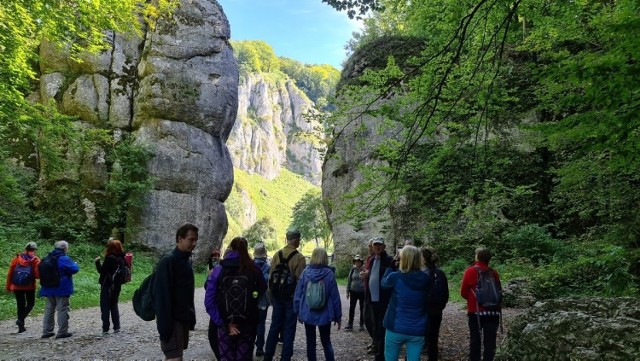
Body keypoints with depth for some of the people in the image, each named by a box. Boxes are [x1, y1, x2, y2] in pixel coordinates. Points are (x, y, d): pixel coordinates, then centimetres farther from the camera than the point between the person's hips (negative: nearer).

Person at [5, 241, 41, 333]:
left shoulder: (16, 258, 1)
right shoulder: (35, 260, -9)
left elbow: (10, 273, 3)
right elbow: (38, 275, -14)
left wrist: (8, 286, 12)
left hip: (17, 286, 3)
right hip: (30, 287, -3)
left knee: (20, 305, 11)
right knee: (30, 303, 13)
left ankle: (21, 327, 14)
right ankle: (21, 320, -9)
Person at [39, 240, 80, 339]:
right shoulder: (64, 259, -15)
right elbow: (74, 269, -16)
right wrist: (75, 264, 4)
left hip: (49, 288, 7)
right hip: (62, 289, -7)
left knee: (49, 309, 14)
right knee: (62, 309, -2)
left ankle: (46, 331, 18)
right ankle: (62, 332, 0)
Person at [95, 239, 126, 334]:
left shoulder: (110, 258, -17)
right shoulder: (122, 259, 4)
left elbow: (101, 270, -15)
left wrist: (97, 262, -4)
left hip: (107, 286, -7)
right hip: (117, 286, 7)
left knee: (105, 308, 1)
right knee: (114, 306, 15)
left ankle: (105, 329, 2)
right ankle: (117, 327, 14)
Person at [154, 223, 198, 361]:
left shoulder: (187, 260, 10)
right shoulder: (167, 261, -16)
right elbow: (162, 296, -20)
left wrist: (191, 318, 12)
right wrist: (165, 326, -22)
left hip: (184, 319, 8)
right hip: (172, 320, -8)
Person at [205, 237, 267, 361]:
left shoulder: (218, 270, -8)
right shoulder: (254, 270, -9)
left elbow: (209, 302, -13)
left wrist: (225, 324, -12)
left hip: (225, 325, 0)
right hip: (248, 325, 0)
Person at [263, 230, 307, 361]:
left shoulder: (277, 255, 0)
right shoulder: (299, 258, -13)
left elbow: (270, 276, 3)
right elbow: (300, 281, -15)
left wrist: (271, 296, 12)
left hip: (277, 295, 4)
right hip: (292, 297, -4)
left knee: (274, 325, 15)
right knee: (289, 328, 6)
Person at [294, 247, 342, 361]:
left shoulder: (305, 272, -5)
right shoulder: (329, 274, -10)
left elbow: (298, 294, -1)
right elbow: (335, 297, -7)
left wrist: (298, 312, 10)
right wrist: (338, 316, 2)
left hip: (307, 314, 1)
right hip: (324, 315, -1)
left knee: (310, 342, 14)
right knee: (326, 342, 15)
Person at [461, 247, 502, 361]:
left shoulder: (470, 271, -6)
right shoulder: (494, 273, 1)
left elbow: (463, 293, -1)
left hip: (475, 311, -2)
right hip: (493, 312, 2)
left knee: (475, 340, 11)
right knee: (489, 341, 6)